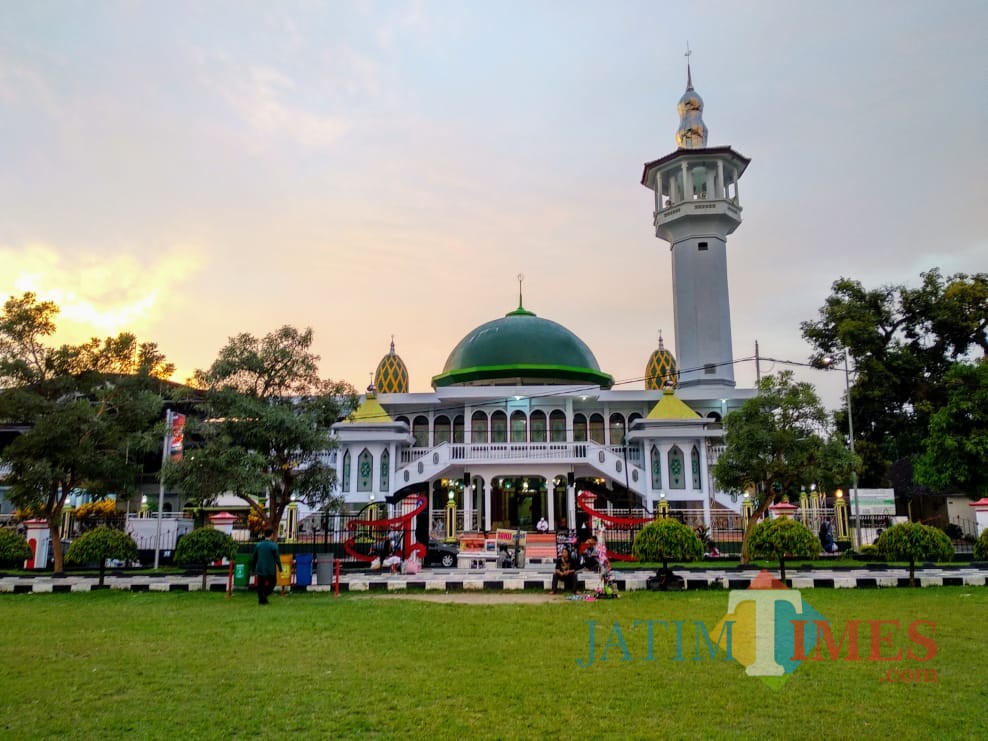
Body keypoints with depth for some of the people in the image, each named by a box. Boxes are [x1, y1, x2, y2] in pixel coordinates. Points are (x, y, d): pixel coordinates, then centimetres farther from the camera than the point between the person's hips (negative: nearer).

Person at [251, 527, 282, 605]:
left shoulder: (258, 545, 2)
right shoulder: (273, 545, -12)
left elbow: (254, 558, 9)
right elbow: (277, 558, -10)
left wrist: (253, 568, 20)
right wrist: (280, 567, 2)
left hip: (260, 569, 4)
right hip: (270, 569, -4)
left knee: (260, 585, 12)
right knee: (272, 583, 12)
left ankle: (261, 599, 8)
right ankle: (265, 595, -6)